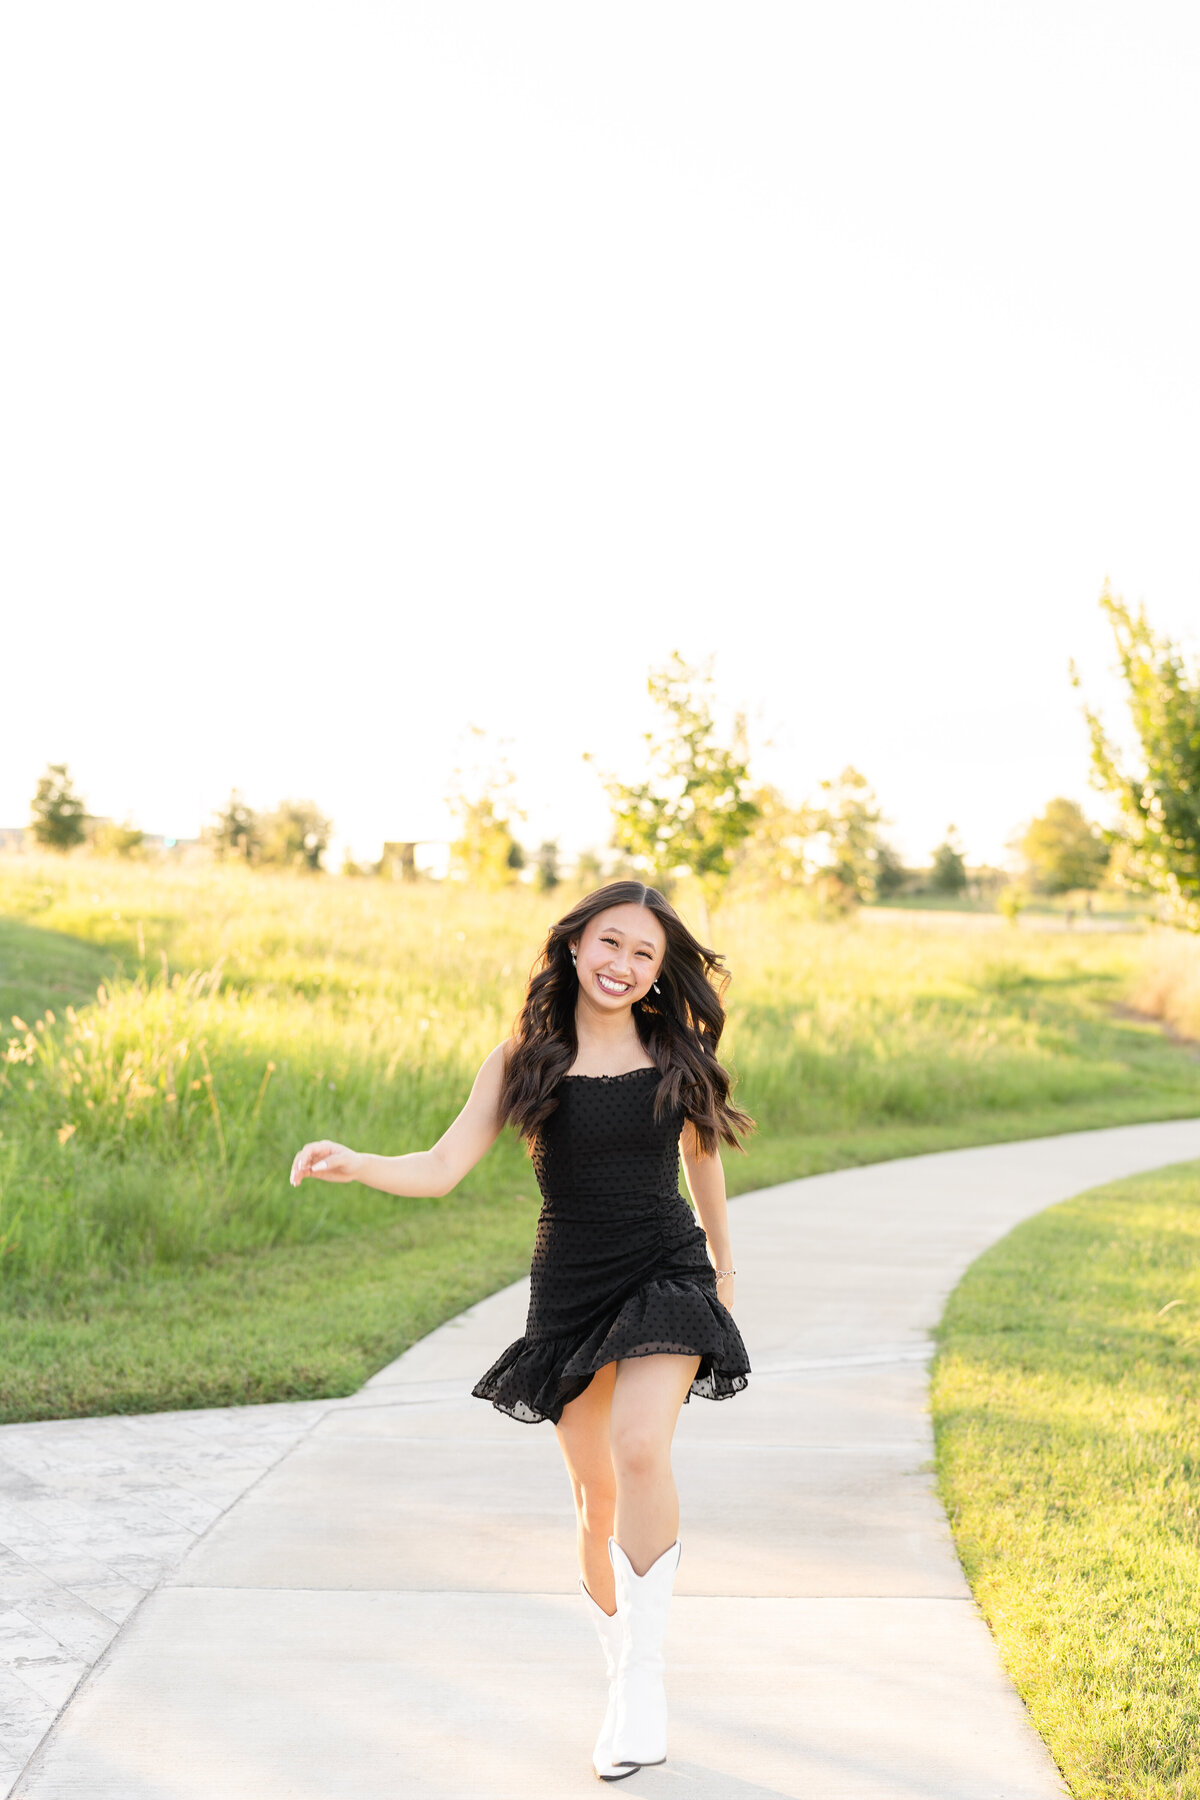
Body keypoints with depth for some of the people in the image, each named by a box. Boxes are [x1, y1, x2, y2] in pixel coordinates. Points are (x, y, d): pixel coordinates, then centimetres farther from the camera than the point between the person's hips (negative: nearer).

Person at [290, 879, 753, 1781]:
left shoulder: (677, 1054, 1)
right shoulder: (524, 1059, -2)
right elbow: (440, 1170, -7)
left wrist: (724, 1268, 25)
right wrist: (353, 1164, -25)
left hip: (665, 1275, -1)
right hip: (570, 1291, 1)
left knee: (642, 1448, -24)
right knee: (595, 1488, 10)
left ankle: (645, 1676, -15)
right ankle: (619, 1652, 34)